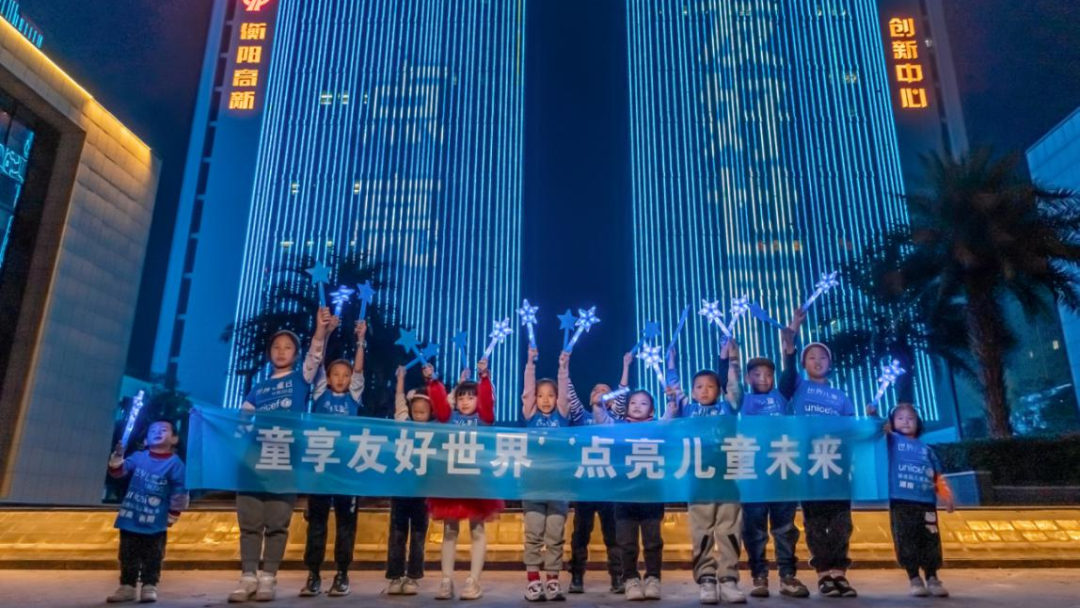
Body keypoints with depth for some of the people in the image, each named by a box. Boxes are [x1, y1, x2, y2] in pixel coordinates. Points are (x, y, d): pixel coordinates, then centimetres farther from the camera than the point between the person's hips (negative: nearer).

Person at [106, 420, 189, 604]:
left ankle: (149, 587, 15)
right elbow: (118, 472, -2)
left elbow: (180, 491, -6)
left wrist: (173, 515, -3)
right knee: (128, 556, 12)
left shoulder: (175, 463, -8)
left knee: (152, 557, 5)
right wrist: (117, 458, -21)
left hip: (155, 523, -3)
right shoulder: (138, 457, 2)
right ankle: (127, 586, 23)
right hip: (130, 519, 3)